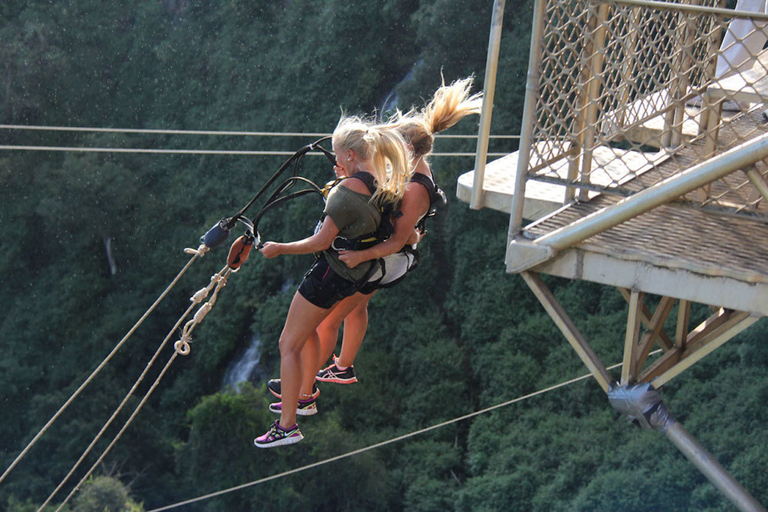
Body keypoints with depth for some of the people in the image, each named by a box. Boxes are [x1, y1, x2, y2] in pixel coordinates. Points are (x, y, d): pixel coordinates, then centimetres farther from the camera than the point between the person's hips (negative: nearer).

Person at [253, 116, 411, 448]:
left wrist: (279, 249, -12)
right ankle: (303, 394, 42)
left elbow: (321, 242, -23)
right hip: (356, 272, 9)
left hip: (332, 272, -9)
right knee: (307, 330, 29)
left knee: (288, 344, 0)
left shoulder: (349, 190, -27)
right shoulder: (383, 183, -3)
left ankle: (287, 426, 1)